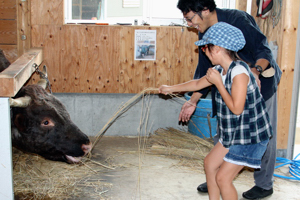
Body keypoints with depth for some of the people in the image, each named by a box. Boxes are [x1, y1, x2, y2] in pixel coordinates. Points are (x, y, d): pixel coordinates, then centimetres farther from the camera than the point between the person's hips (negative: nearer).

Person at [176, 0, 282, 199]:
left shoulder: (238, 19, -24)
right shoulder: (205, 34, -1)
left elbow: (264, 50, -28)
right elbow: (204, 70, 5)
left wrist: (256, 71, -49)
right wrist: (193, 101, 2)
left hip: (262, 81, -7)